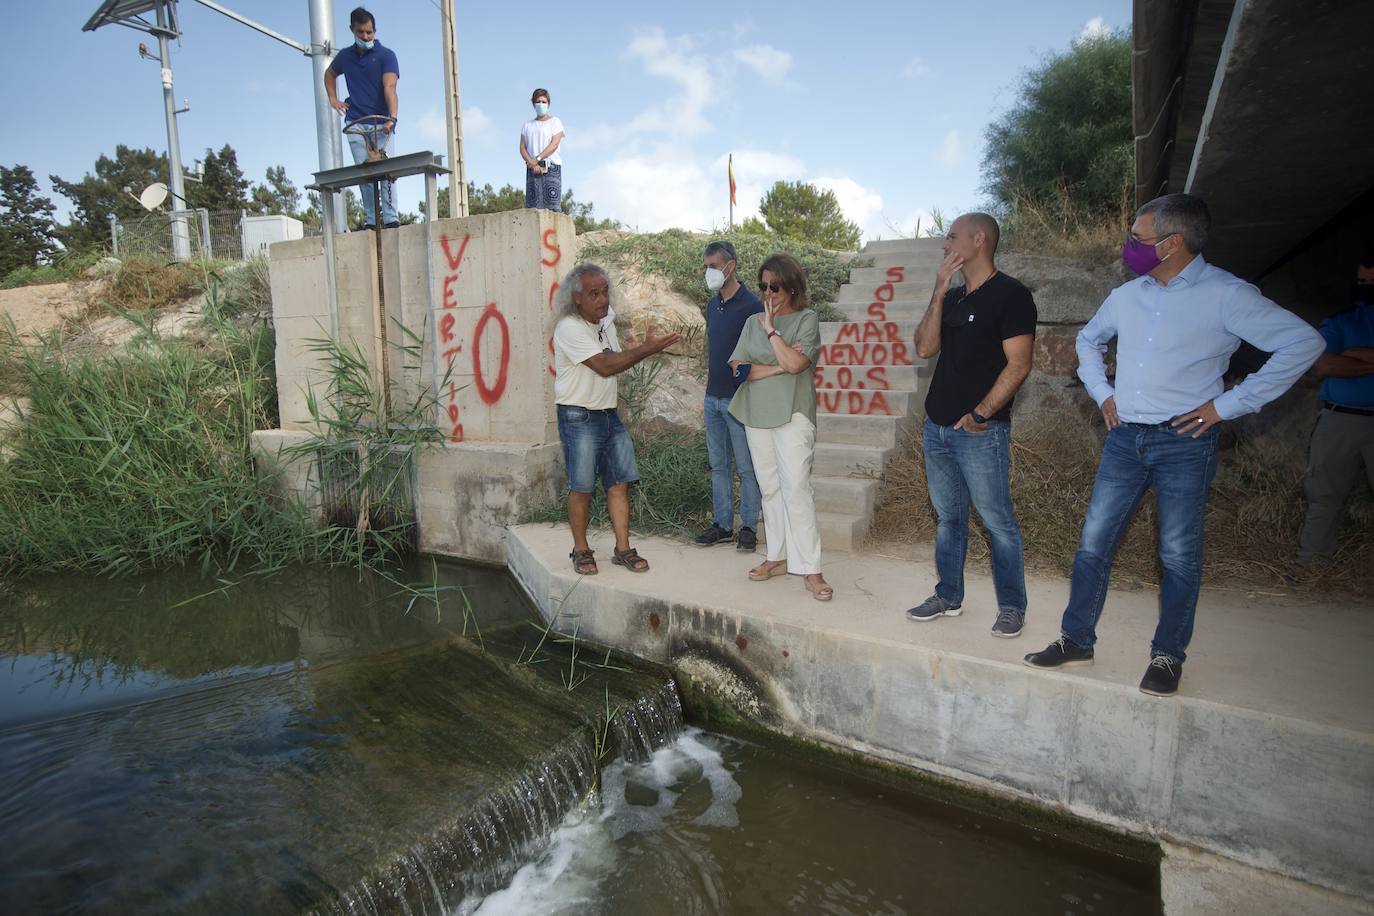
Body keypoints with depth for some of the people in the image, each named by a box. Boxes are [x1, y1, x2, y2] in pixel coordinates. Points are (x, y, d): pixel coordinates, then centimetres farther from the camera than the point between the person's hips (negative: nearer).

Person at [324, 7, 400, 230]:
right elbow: (329, 74, 33)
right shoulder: (345, 56, 12)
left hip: (381, 123, -3)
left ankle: (390, 218, -13)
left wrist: (392, 118, -31)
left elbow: (390, 88, -17)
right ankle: (369, 220, -1)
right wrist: (333, 98, 17)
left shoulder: (386, 55, -2)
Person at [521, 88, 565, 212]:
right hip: (532, 170, 3)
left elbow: (554, 145, -4)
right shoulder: (527, 124, 20)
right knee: (533, 206, -6)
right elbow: (522, 148, 9)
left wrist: (537, 159, -12)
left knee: (552, 206, -12)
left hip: (552, 168, -3)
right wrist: (533, 164, -9)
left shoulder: (555, 122, 11)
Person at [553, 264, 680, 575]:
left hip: (609, 414, 7)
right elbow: (605, 366, -22)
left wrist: (643, 350, 6)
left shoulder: (606, 321, 10)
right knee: (582, 488, 0)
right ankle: (581, 550, 16)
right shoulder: (569, 328, -16)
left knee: (620, 482, 5)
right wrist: (646, 350, -20)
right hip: (579, 418, -7)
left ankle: (623, 549, 13)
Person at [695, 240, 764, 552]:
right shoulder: (712, 305, 13)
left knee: (746, 467, 2)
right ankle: (722, 525, 21)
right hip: (714, 398, 7)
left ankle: (749, 528, 12)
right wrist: (707, 393, 16)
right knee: (718, 465, 12)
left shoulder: (750, 305, -10)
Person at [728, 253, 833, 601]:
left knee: (797, 488, -11)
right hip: (757, 416, 5)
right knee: (770, 489, 9)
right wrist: (778, 367, -10)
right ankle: (779, 557, 19)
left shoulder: (806, 319, 0)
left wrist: (771, 329, -7)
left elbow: (795, 363, -15)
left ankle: (809, 569, -6)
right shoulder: (753, 322, 12)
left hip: (793, 415, -5)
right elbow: (739, 368, 0)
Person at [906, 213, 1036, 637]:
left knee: (997, 521, 2)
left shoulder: (1011, 295, -7)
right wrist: (939, 291, -3)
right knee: (948, 517, 15)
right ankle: (948, 597, 27)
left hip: (980, 432, -7)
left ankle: (1012, 607, 16)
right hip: (937, 427, 8)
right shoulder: (952, 297, 15)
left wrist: (981, 414, -19)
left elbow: (1018, 364, -14)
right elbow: (925, 348, 2)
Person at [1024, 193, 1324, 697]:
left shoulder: (1226, 295, -9)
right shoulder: (1127, 295, 9)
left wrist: (1228, 404, -15)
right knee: (1094, 542, 6)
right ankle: (1076, 639, 18)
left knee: (1179, 554, 4)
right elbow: (1088, 339, 27)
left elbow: (1303, 342, -13)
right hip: (1125, 438, 5)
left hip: (1185, 441, -5)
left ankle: (1168, 656, 20)